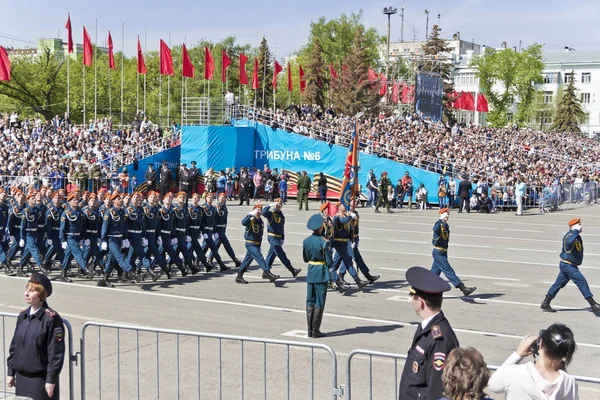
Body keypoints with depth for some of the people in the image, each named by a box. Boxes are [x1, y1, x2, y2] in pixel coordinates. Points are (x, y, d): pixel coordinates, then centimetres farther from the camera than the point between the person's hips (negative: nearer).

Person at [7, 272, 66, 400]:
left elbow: (56, 352, -14)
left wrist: (51, 380, -14)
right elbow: (14, 346, 15)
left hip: (41, 378, -6)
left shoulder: (51, 318, -13)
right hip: (21, 377, 6)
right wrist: (10, 372, 12)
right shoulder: (22, 316, 8)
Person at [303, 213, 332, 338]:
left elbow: (305, 259, 10)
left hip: (310, 273, 5)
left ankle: (310, 329, 14)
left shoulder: (306, 241, 0)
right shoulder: (324, 242, -16)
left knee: (310, 301, 11)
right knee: (319, 303, 2)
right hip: (322, 273, -5)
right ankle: (315, 331, 5)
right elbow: (329, 262, -13)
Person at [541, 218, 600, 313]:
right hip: (567, 265, -10)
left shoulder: (577, 236, 12)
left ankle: (545, 304, 16)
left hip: (569, 265, 10)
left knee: (559, 283, 11)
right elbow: (569, 242, -43)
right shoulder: (569, 236, -18)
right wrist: (576, 231, -38)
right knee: (581, 281, -10)